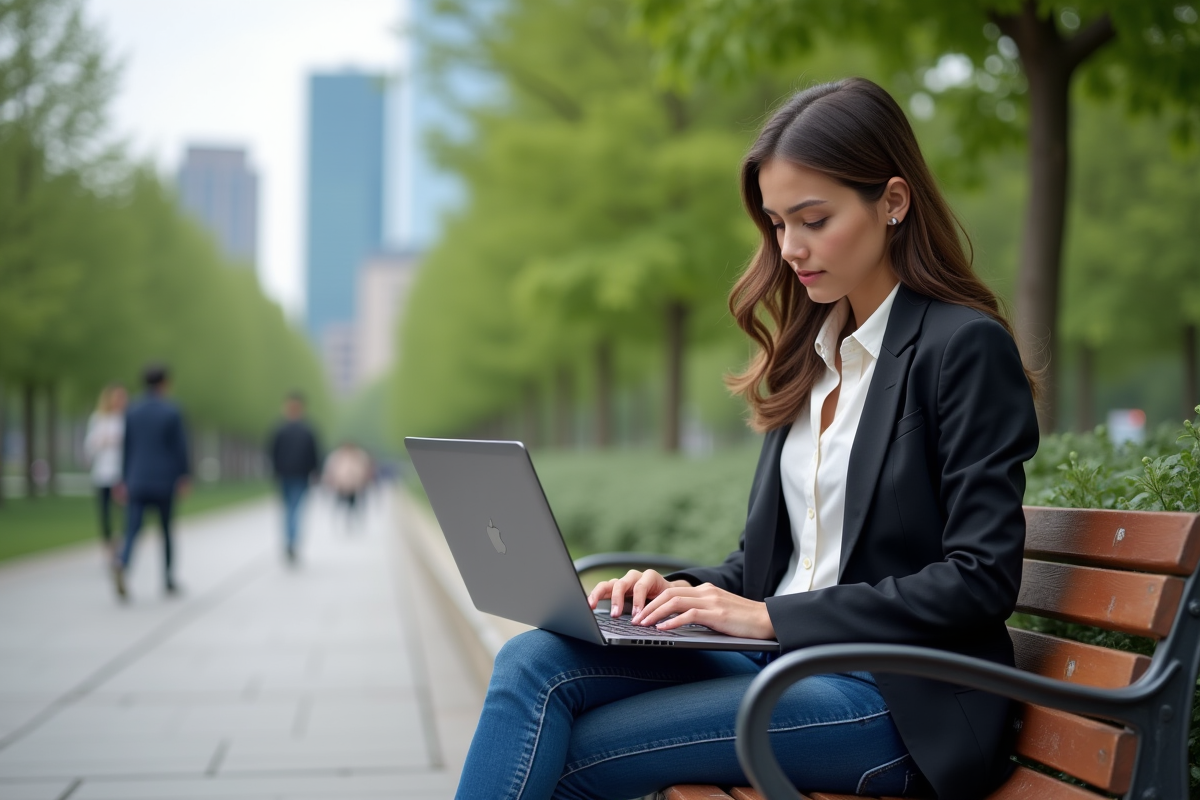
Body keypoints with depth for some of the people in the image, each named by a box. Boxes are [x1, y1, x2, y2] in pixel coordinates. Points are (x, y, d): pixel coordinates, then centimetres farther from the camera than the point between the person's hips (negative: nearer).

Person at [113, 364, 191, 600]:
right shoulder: (172, 412, -8)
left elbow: (127, 448, 7)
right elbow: (180, 447, -8)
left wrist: (126, 481, 12)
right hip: (164, 482, -2)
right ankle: (168, 579, 23)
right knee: (166, 529, 15)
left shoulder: (132, 411, 4)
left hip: (137, 482, 2)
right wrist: (184, 478, 1)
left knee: (132, 530, -2)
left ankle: (121, 564, -31)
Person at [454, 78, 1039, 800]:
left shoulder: (967, 347, -7)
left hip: (898, 701, -7)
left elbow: (980, 579, -14)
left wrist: (772, 617, -16)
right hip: (781, 665, 7)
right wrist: (690, 591, -2)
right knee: (535, 662, -16)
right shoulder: (812, 355, 17)